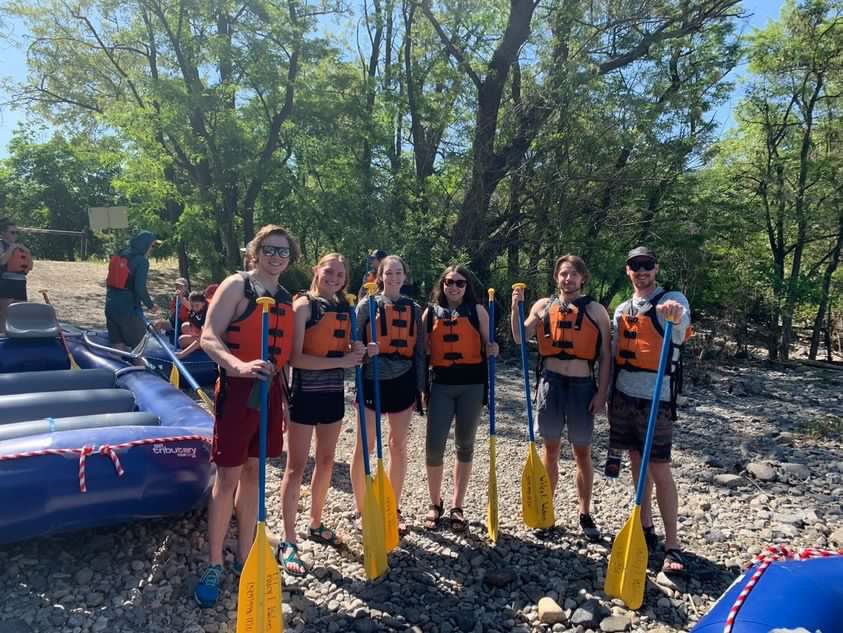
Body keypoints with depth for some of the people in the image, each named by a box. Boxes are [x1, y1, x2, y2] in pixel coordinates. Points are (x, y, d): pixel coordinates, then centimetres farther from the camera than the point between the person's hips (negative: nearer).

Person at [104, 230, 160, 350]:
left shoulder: (119, 255, 10)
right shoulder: (142, 261, -13)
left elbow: (110, 281, 16)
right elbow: (140, 287, -19)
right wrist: (150, 305, -7)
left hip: (111, 304, 7)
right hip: (128, 306, -7)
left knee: (117, 342, 14)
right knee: (138, 341, 6)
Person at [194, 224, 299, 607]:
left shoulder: (286, 298, 12)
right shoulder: (237, 285, -8)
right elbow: (209, 338, -18)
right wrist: (239, 365, -35)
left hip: (270, 388, 6)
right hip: (237, 387, -6)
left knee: (253, 473, 14)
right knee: (228, 477, 1)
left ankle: (245, 557, 27)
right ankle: (214, 566, 16)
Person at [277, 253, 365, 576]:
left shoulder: (344, 309, 9)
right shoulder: (304, 304, -10)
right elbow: (295, 357, -18)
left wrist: (356, 352, -5)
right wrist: (340, 361, -22)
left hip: (333, 393, 7)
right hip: (305, 393, -7)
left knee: (326, 462, 16)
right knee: (296, 467, 0)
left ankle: (316, 525, 34)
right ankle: (287, 542, 9)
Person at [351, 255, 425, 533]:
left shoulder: (413, 309, 8)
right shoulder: (367, 305, 0)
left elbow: (418, 350, 9)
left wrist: (419, 386, 6)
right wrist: (364, 350, -23)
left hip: (402, 382, 3)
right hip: (372, 380, -3)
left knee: (399, 446, 9)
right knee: (365, 446, 1)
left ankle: (394, 509, 24)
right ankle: (360, 511, 16)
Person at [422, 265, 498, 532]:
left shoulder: (477, 311, 4)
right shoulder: (430, 312, 8)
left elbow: (488, 345, 8)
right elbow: (423, 349, 11)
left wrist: (492, 350, -15)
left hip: (471, 384, 0)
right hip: (441, 384, 0)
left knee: (465, 445, 9)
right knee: (434, 446, -5)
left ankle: (457, 507, 22)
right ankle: (435, 504, 17)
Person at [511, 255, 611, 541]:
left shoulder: (595, 310, 2)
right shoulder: (544, 306, 6)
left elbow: (605, 356, 1)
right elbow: (520, 338, -2)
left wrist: (602, 392, -5)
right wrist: (516, 307, -13)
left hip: (582, 385, -1)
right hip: (551, 382, 1)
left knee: (582, 453, 8)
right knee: (551, 449, 11)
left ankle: (585, 514, 22)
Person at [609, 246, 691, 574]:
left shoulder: (672, 300, -5)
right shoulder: (622, 310, 13)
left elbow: (682, 321, -30)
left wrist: (675, 314, -53)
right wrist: (605, 392, 13)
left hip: (656, 397, -5)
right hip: (624, 394, 6)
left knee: (660, 469, -4)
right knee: (637, 463, 13)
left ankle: (672, 545, 4)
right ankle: (646, 528, 27)